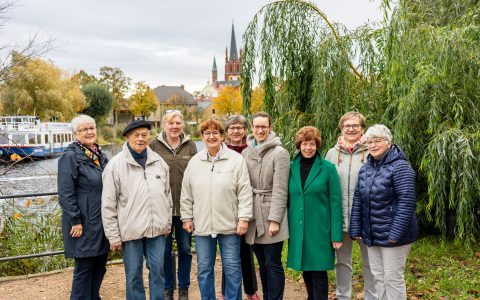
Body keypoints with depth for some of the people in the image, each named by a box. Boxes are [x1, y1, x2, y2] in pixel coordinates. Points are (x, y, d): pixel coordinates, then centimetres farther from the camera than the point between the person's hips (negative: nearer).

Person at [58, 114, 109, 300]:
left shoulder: (99, 154, 12)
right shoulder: (71, 156, -11)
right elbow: (65, 194, -15)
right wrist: (75, 221, -18)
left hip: (102, 222, 7)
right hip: (84, 224, -7)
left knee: (100, 265, 15)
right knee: (84, 267, 2)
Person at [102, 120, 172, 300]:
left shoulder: (158, 161, 7)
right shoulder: (115, 165, -5)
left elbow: (167, 194, 15)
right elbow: (108, 204, -5)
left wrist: (168, 222, 15)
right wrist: (113, 236, -6)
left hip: (157, 229, 3)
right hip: (130, 230, -3)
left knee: (157, 270, 9)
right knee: (133, 274, 8)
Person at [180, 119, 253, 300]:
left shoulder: (236, 159, -6)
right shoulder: (194, 162, 5)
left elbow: (244, 192, -7)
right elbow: (186, 194, 9)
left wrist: (244, 218, -10)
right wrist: (186, 217, 7)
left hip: (229, 225, -3)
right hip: (202, 225, 3)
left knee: (232, 269, 7)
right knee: (204, 269, 13)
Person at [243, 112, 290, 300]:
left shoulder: (279, 153, -7)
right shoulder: (246, 152, 9)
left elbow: (280, 190, -12)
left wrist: (275, 219, -16)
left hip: (270, 216, -5)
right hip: (253, 216, 5)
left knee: (273, 264, 0)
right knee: (262, 263, 15)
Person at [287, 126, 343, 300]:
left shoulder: (328, 168, -6)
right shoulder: (291, 168, 4)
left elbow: (335, 202, -7)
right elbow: (288, 198, 9)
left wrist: (336, 235, -10)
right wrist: (287, 228, 5)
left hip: (320, 229, -3)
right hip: (297, 229, 4)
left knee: (318, 271, 0)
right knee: (305, 269, 14)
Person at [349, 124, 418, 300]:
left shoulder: (400, 167, -14)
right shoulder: (365, 168, 9)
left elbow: (406, 202, -20)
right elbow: (357, 201, 10)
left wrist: (395, 233, -22)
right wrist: (355, 229, 6)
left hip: (392, 235, -7)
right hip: (371, 235, 7)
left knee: (393, 278, 3)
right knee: (378, 276, 16)